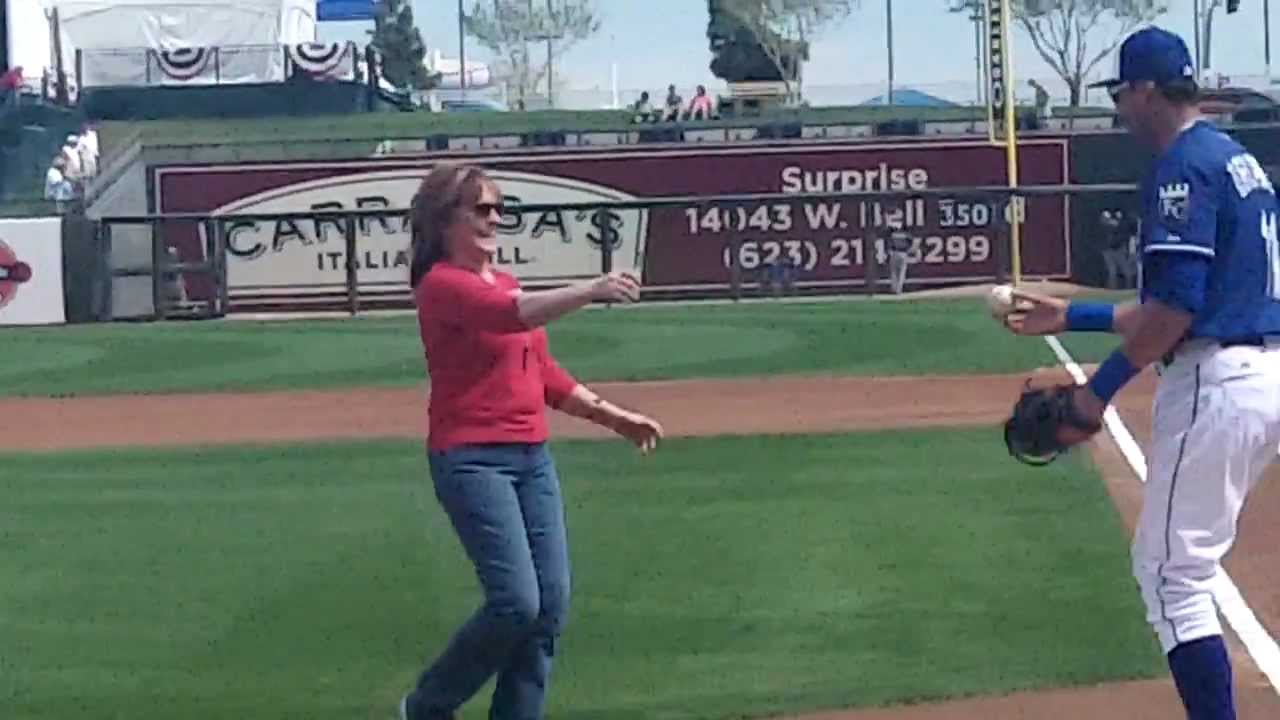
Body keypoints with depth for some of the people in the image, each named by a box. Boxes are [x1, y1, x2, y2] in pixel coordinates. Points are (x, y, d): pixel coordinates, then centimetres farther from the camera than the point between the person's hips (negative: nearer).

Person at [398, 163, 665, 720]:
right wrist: (590, 291, -40)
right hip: (471, 459, -9)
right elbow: (511, 315, -29)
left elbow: (544, 373, 23)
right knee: (516, 602, -15)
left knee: (552, 602, 1)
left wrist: (613, 417, 19)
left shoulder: (505, 284, 18)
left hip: (531, 456, 9)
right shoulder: (442, 285, -10)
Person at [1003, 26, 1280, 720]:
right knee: (1183, 564, 16)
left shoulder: (1183, 167, -11)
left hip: (1216, 383, -10)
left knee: (1170, 574, -6)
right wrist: (1073, 316, 27)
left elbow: (1176, 304, -21)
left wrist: (1101, 388, -15)